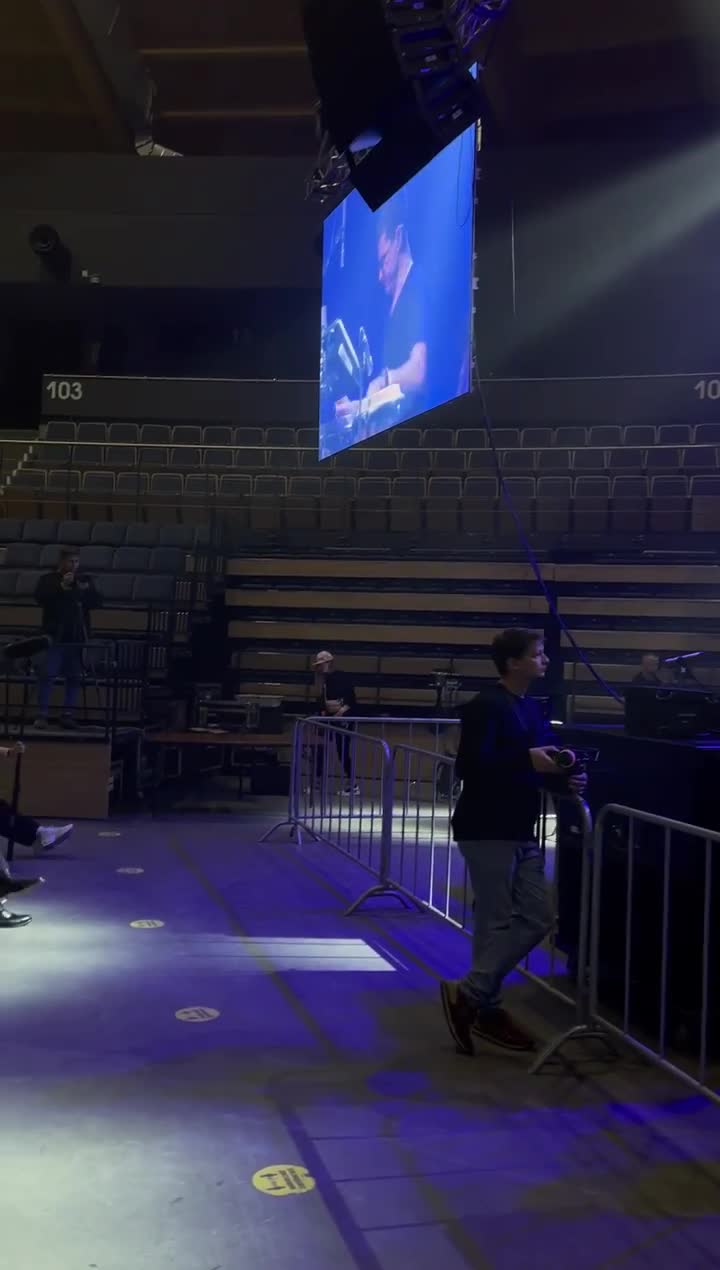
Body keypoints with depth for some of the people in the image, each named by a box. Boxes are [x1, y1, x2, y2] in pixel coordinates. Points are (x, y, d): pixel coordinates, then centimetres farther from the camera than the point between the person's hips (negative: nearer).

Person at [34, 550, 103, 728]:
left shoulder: (84, 580, 12)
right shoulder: (48, 579, 4)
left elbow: (98, 601, 5)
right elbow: (40, 598, -12)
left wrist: (87, 590, -14)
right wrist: (62, 586, -18)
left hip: (77, 636, 3)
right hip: (56, 635, -3)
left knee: (74, 677, 4)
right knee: (48, 675, -6)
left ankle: (68, 714, 10)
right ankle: (42, 715, -4)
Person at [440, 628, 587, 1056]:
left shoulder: (534, 709, 14)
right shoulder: (486, 707, -14)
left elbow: (541, 765, 17)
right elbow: (470, 766, -23)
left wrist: (565, 779, -4)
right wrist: (527, 760, -26)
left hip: (521, 830, 9)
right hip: (487, 830, -9)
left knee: (538, 918, 9)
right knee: (497, 923, -1)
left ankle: (478, 1000, 20)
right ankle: (470, 997, 17)